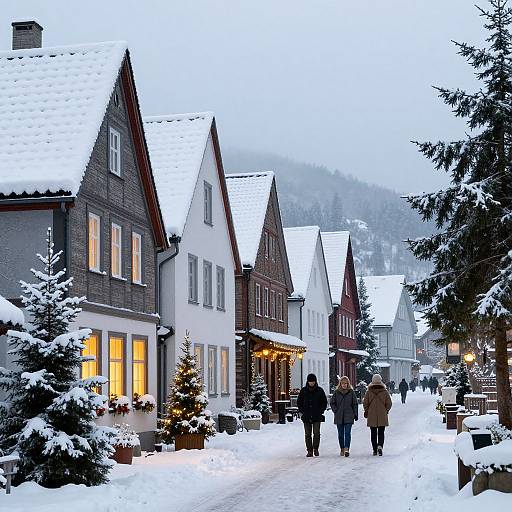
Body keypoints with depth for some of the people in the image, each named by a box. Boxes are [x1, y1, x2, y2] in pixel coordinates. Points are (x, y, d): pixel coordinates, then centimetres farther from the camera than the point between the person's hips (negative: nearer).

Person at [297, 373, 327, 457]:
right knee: (307, 434, 1)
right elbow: (299, 402, 13)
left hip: (317, 416, -1)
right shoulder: (303, 391, 6)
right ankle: (309, 451, 7)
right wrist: (302, 411, 2)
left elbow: (324, 402, 11)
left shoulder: (320, 391, 4)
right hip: (306, 416, 1)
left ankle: (316, 448, 7)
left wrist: (321, 411, 0)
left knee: (316, 433, -8)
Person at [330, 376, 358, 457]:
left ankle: (347, 449, -19)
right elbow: (332, 402, 11)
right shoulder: (336, 392, 4)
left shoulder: (351, 392, 2)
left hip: (349, 417, -2)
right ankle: (342, 449, 20)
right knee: (340, 434, 9)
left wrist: (355, 414, 3)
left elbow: (355, 404, 6)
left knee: (347, 433, -12)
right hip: (339, 417, 2)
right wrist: (335, 411, -1)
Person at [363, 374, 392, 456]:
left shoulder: (369, 392, -5)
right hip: (382, 417, 0)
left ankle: (375, 450, 11)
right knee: (381, 433, 6)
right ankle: (380, 446, -17)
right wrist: (386, 411, 14)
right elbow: (389, 403, -2)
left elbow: (365, 403, -3)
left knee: (373, 433, 10)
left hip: (371, 417, 0)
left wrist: (367, 411, 13)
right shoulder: (385, 392, -5)